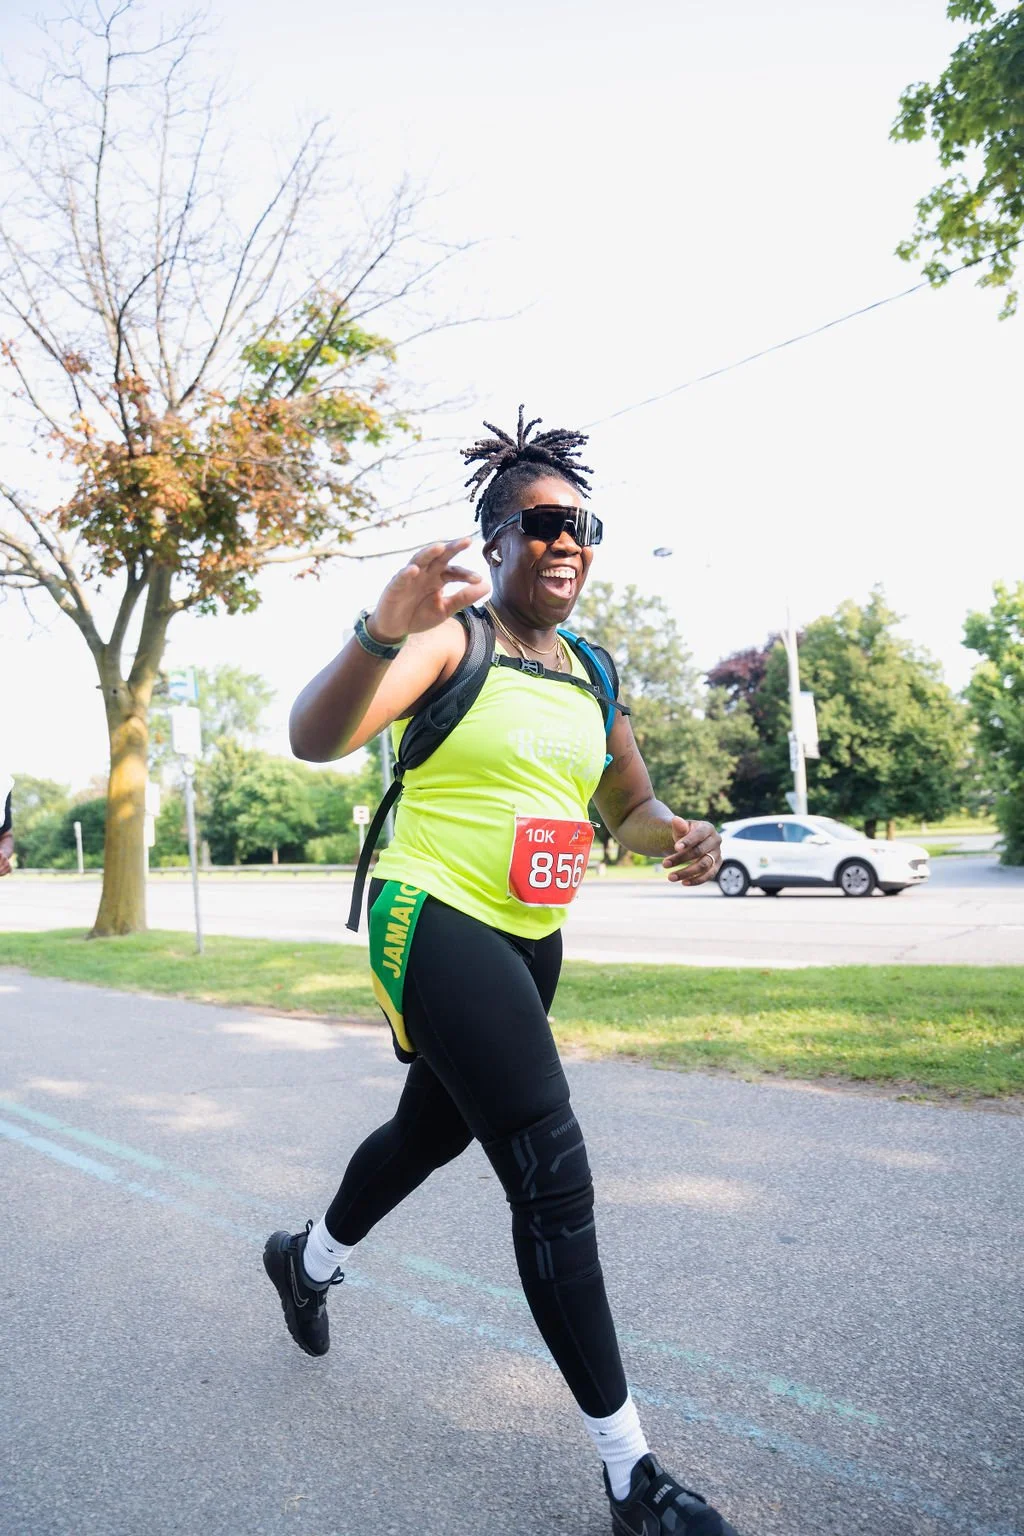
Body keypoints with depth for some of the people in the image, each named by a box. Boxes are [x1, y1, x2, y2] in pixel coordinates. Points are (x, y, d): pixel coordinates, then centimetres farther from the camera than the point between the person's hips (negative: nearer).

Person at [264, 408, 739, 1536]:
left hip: (531, 940, 8)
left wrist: (679, 836, -7)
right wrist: (383, 631, -46)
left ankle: (308, 1259, 54)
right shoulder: (451, 639, -12)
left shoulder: (590, 671, 8)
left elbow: (628, 807, 16)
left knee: (435, 1127, 25)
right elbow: (314, 739, -27)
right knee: (555, 1177, -12)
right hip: (439, 925, -8)